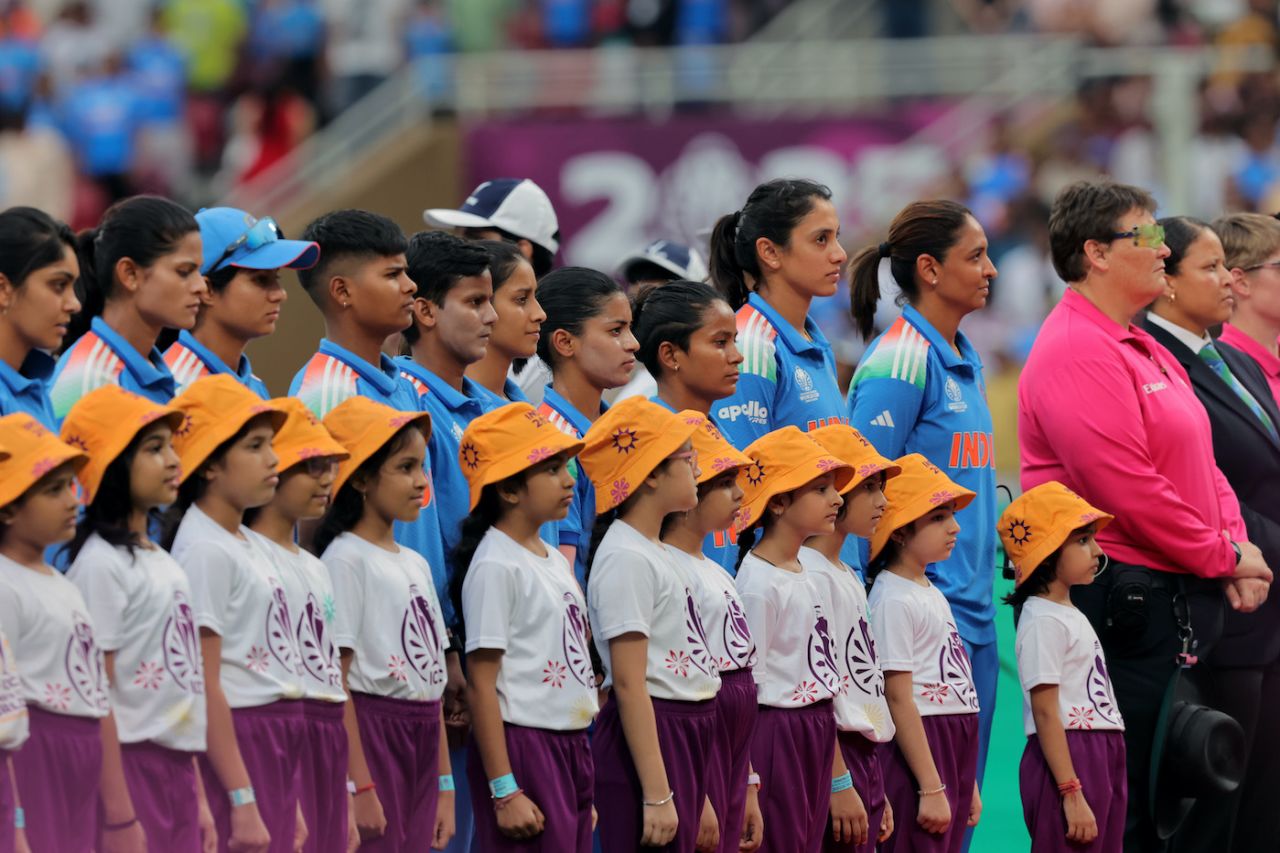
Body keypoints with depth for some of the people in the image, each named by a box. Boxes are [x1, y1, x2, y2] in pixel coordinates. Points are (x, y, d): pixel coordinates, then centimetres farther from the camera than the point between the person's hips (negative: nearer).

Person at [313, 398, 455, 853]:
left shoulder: (415, 564, 17)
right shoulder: (347, 559, -7)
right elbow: (335, 683, -12)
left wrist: (444, 785, 15)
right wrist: (359, 787, -18)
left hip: (421, 745, 8)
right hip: (371, 734, -8)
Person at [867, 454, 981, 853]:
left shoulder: (933, 595, 17)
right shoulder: (895, 601, -11)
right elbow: (898, 700, -16)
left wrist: (967, 783, 19)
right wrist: (931, 788, -19)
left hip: (956, 746, 9)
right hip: (918, 748, -9)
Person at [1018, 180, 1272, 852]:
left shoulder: (1146, 352, 19)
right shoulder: (1075, 351, -15)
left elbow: (1202, 467, 20)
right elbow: (1129, 489, -20)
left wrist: (1237, 549, 2)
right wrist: (1223, 557, -10)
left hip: (1176, 599, 10)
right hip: (1114, 605, -10)